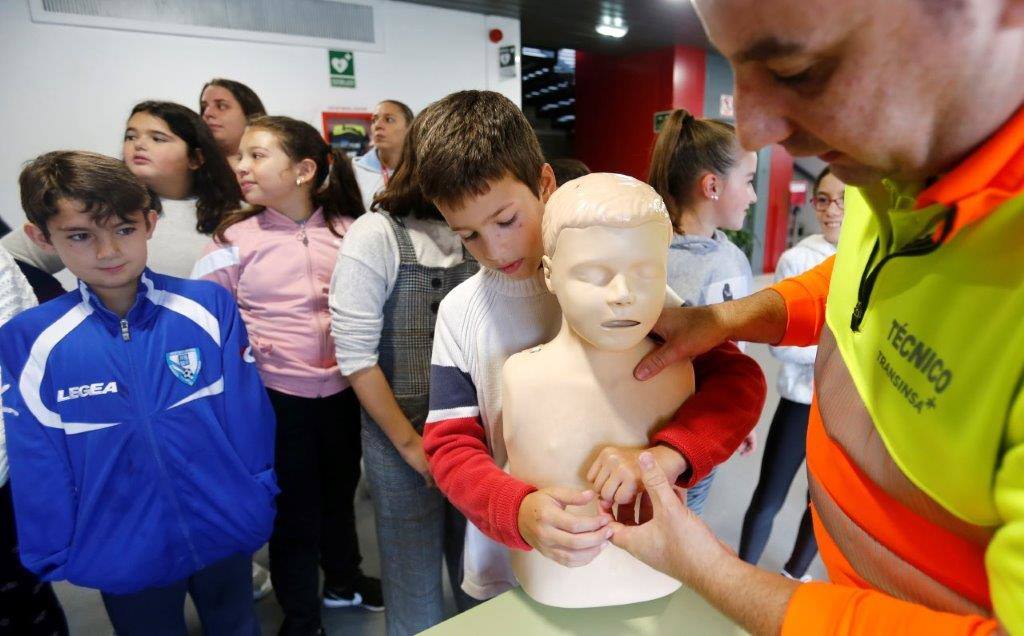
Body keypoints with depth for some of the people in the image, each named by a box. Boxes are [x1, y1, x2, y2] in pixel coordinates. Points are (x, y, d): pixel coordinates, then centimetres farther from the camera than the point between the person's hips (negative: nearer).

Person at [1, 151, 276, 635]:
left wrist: (258, 499, -1)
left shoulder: (210, 307, -12)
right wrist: (53, 555, 2)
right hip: (122, 553, 1)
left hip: (225, 531, 0)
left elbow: (248, 415, -6)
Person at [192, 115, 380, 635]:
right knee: (292, 506, 12)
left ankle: (343, 580, 49)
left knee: (340, 491, 22)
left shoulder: (350, 232, -3)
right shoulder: (235, 237, -6)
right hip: (276, 394, -2)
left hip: (342, 390, 2)